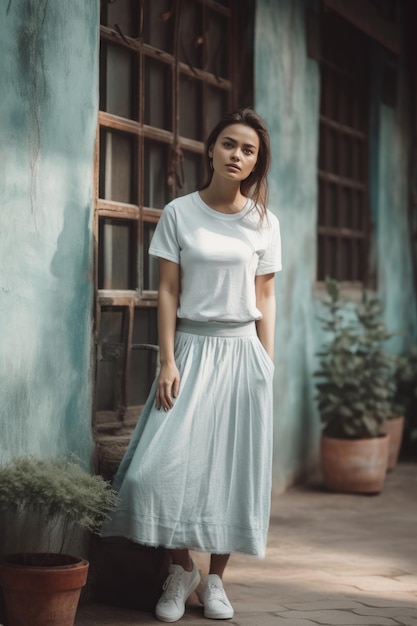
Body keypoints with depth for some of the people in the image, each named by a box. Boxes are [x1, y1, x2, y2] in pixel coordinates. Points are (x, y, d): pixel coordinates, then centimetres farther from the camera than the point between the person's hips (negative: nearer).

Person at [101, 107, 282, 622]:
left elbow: (265, 298, 8)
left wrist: (268, 365, 2)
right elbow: (168, 291, -1)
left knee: (234, 466, 1)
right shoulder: (179, 214, 1)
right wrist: (168, 362, -8)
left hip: (242, 352, 2)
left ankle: (215, 578, 14)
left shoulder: (264, 224, 6)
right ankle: (181, 570, 10)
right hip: (191, 348, -1)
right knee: (166, 462, -11)